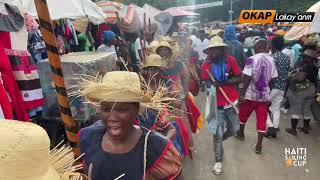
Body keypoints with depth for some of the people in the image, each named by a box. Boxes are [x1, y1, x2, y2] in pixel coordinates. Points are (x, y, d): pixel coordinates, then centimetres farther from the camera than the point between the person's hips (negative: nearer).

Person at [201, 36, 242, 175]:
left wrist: (223, 82, -22)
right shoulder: (206, 65, -7)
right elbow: (205, 83, 0)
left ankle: (218, 140, 47)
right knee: (218, 134, 3)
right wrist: (210, 87, -21)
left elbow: (239, 78, -8)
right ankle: (218, 161, 24)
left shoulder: (231, 60, -6)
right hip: (216, 104, -2)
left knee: (234, 129, 16)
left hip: (231, 101, 2)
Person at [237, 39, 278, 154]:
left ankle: (241, 133, 40)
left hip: (251, 94, -4)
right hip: (265, 95, 4)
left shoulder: (252, 59, -14)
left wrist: (243, 93, -10)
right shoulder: (272, 60, 2)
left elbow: (247, 78, -18)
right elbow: (273, 79, 5)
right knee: (262, 120, 8)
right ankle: (259, 146, 14)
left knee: (243, 114, 20)